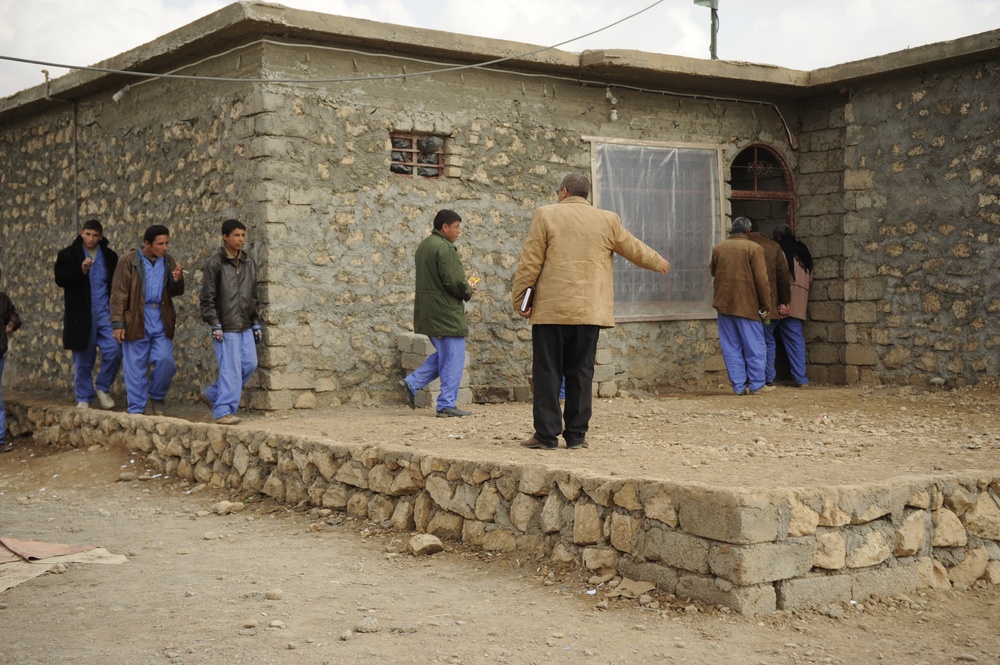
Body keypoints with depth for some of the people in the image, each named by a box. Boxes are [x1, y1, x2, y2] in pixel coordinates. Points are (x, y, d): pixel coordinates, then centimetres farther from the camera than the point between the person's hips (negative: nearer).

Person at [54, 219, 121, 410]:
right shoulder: (68, 255, 2)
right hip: (81, 315, -1)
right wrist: (81, 270, -24)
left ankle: (102, 388, 9)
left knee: (113, 351, -12)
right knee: (83, 359, 4)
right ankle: (83, 398, 15)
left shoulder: (110, 256, 9)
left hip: (105, 313, 1)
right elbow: (60, 279, -9)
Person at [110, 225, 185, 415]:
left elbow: (175, 292, 12)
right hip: (136, 323, -3)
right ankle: (136, 409, 12)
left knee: (166, 362, -6)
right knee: (136, 367, 2)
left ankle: (156, 397, 19)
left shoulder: (168, 262, 9)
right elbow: (119, 294, -5)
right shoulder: (129, 261, -4)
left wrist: (177, 280, -11)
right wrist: (118, 323, -10)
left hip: (161, 323, 3)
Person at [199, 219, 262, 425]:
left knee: (250, 364, 7)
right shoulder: (214, 263, -6)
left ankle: (213, 394, 22)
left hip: (245, 326, 7)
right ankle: (223, 411, 1)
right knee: (230, 369, -8)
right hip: (226, 327, -7)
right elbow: (207, 297, -8)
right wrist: (215, 324, -14)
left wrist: (256, 324, 15)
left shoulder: (249, 263, 13)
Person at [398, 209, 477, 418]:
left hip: (428, 312, 10)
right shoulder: (445, 248, -17)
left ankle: (411, 383, 13)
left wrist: (464, 285, 15)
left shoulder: (424, 245, 15)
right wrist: (469, 290, -2)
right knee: (453, 359, -1)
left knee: (444, 355, 20)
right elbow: (454, 282, -23)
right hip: (445, 312, -10)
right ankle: (447, 405, 3)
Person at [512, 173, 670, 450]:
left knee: (547, 372, 2)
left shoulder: (546, 215, 0)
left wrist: (520, 299, 3)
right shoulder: (607, 221, 9)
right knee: (581, 373, 9)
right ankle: (576, 434, 11)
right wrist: (657, 262, 42)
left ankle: (547, 434, 1)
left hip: (551, 310, -3)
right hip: (590, 311, 3)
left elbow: (530, 262, -4)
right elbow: (634, 248, 23)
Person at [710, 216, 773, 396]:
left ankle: (739, 386, 7)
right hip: (747, 305, -4)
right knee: (754, 347, 5)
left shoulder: (717, 248, 6)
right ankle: (756, 385, 7)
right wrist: (765, 305, -4)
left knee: (731, 347, 7)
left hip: (723, 304, 4)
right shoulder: (754, 248, -6)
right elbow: (761, 280, -9)